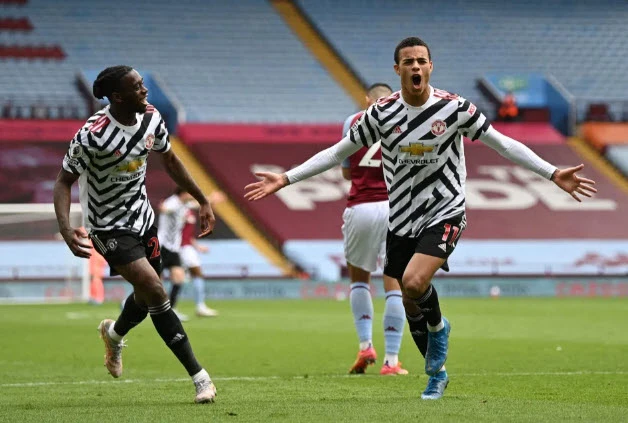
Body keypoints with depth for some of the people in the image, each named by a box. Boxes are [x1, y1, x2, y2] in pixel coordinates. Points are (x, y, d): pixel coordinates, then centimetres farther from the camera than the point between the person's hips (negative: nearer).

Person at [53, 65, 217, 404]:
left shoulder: (150, 118, -7)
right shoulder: (92, 135, -26)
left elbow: (169, 160, 11)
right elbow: (64, 181, -18)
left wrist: (202, 201, 15)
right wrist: (66, 230, -33)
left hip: (141, 217, 7)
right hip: (109, 227, -7)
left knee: (147, 297, 16)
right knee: (155, 291, -19)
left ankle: (114, 333, 53)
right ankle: (199, 377, -14)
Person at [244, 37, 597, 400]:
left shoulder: (454, 108, -9)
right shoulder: (382, 113, -4)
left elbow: (504, 144, -3)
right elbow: (337, 153, 4)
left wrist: (553, 174, -9)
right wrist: (285, 179, -1)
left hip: (445, 212, -3)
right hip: (401, 219, 3)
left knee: (414, 282, -28)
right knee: (410, 305, 8)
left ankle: (438, 326, 5)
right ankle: (437, 373, 30)